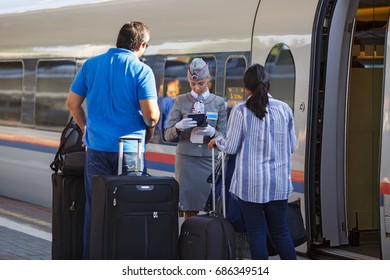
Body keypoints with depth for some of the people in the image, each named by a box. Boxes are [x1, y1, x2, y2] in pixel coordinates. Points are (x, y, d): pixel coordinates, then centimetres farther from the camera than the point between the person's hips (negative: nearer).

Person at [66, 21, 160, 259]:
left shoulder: (91, 65, 4)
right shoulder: (141, 71, -8)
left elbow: (73, 103, 7)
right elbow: (151, 114, -14)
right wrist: (150, 127, 8)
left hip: (97, 147, 3)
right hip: (129, 150, -3)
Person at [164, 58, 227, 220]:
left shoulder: (219, 103, 7)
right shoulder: (181, 101, 7)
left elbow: (224, 138, 5)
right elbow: (167, 136, 5)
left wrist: (211, 132, -17)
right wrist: (179, 126, -16)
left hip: (210, 159, 0)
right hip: (186, 159, 0)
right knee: (189, 209, -2)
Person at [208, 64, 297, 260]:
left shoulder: (241, 111, -10)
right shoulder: (284, 109, -1)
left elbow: (231, 147, -6)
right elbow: (292, 146, 6)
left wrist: (217, 141, 15)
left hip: (250, 183, -3)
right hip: (279, 182, 3)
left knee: (256, 232, 5)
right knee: (280, 230, 13)